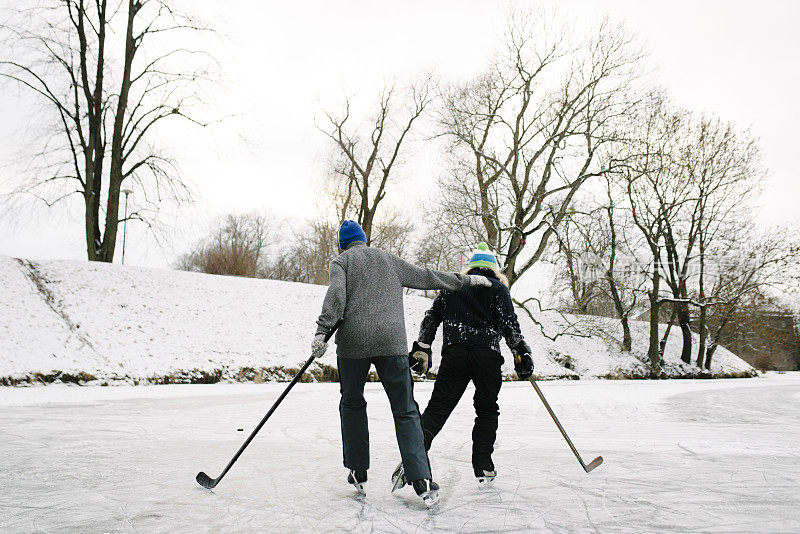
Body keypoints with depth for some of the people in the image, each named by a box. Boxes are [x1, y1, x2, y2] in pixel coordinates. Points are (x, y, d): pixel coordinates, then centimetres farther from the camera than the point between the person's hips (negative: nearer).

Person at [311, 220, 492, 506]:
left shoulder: (341, 261, 11)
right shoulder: (388, 259, 20)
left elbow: (336, 294, -7)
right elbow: (425, 276, 22)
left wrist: (322, 331, -14)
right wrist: (466, 280, 30)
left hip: (353, 342, -1)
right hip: (392, 342, 1)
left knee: (352, 404, 18)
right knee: (405, 411, 3)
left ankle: (358, 473, 21)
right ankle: (422, 480, -8)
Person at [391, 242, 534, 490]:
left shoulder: (452, 286, 21)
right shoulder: (498, 287, 11)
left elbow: (431, 318, 15)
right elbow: (508, 323, -1)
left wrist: (421, 349, 15)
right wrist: (521, 353, -1)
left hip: (454, 353, 2)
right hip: (487, 355, -2)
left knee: (438, 408, 0)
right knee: (487, 411, 14)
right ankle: (483, 467, 11)